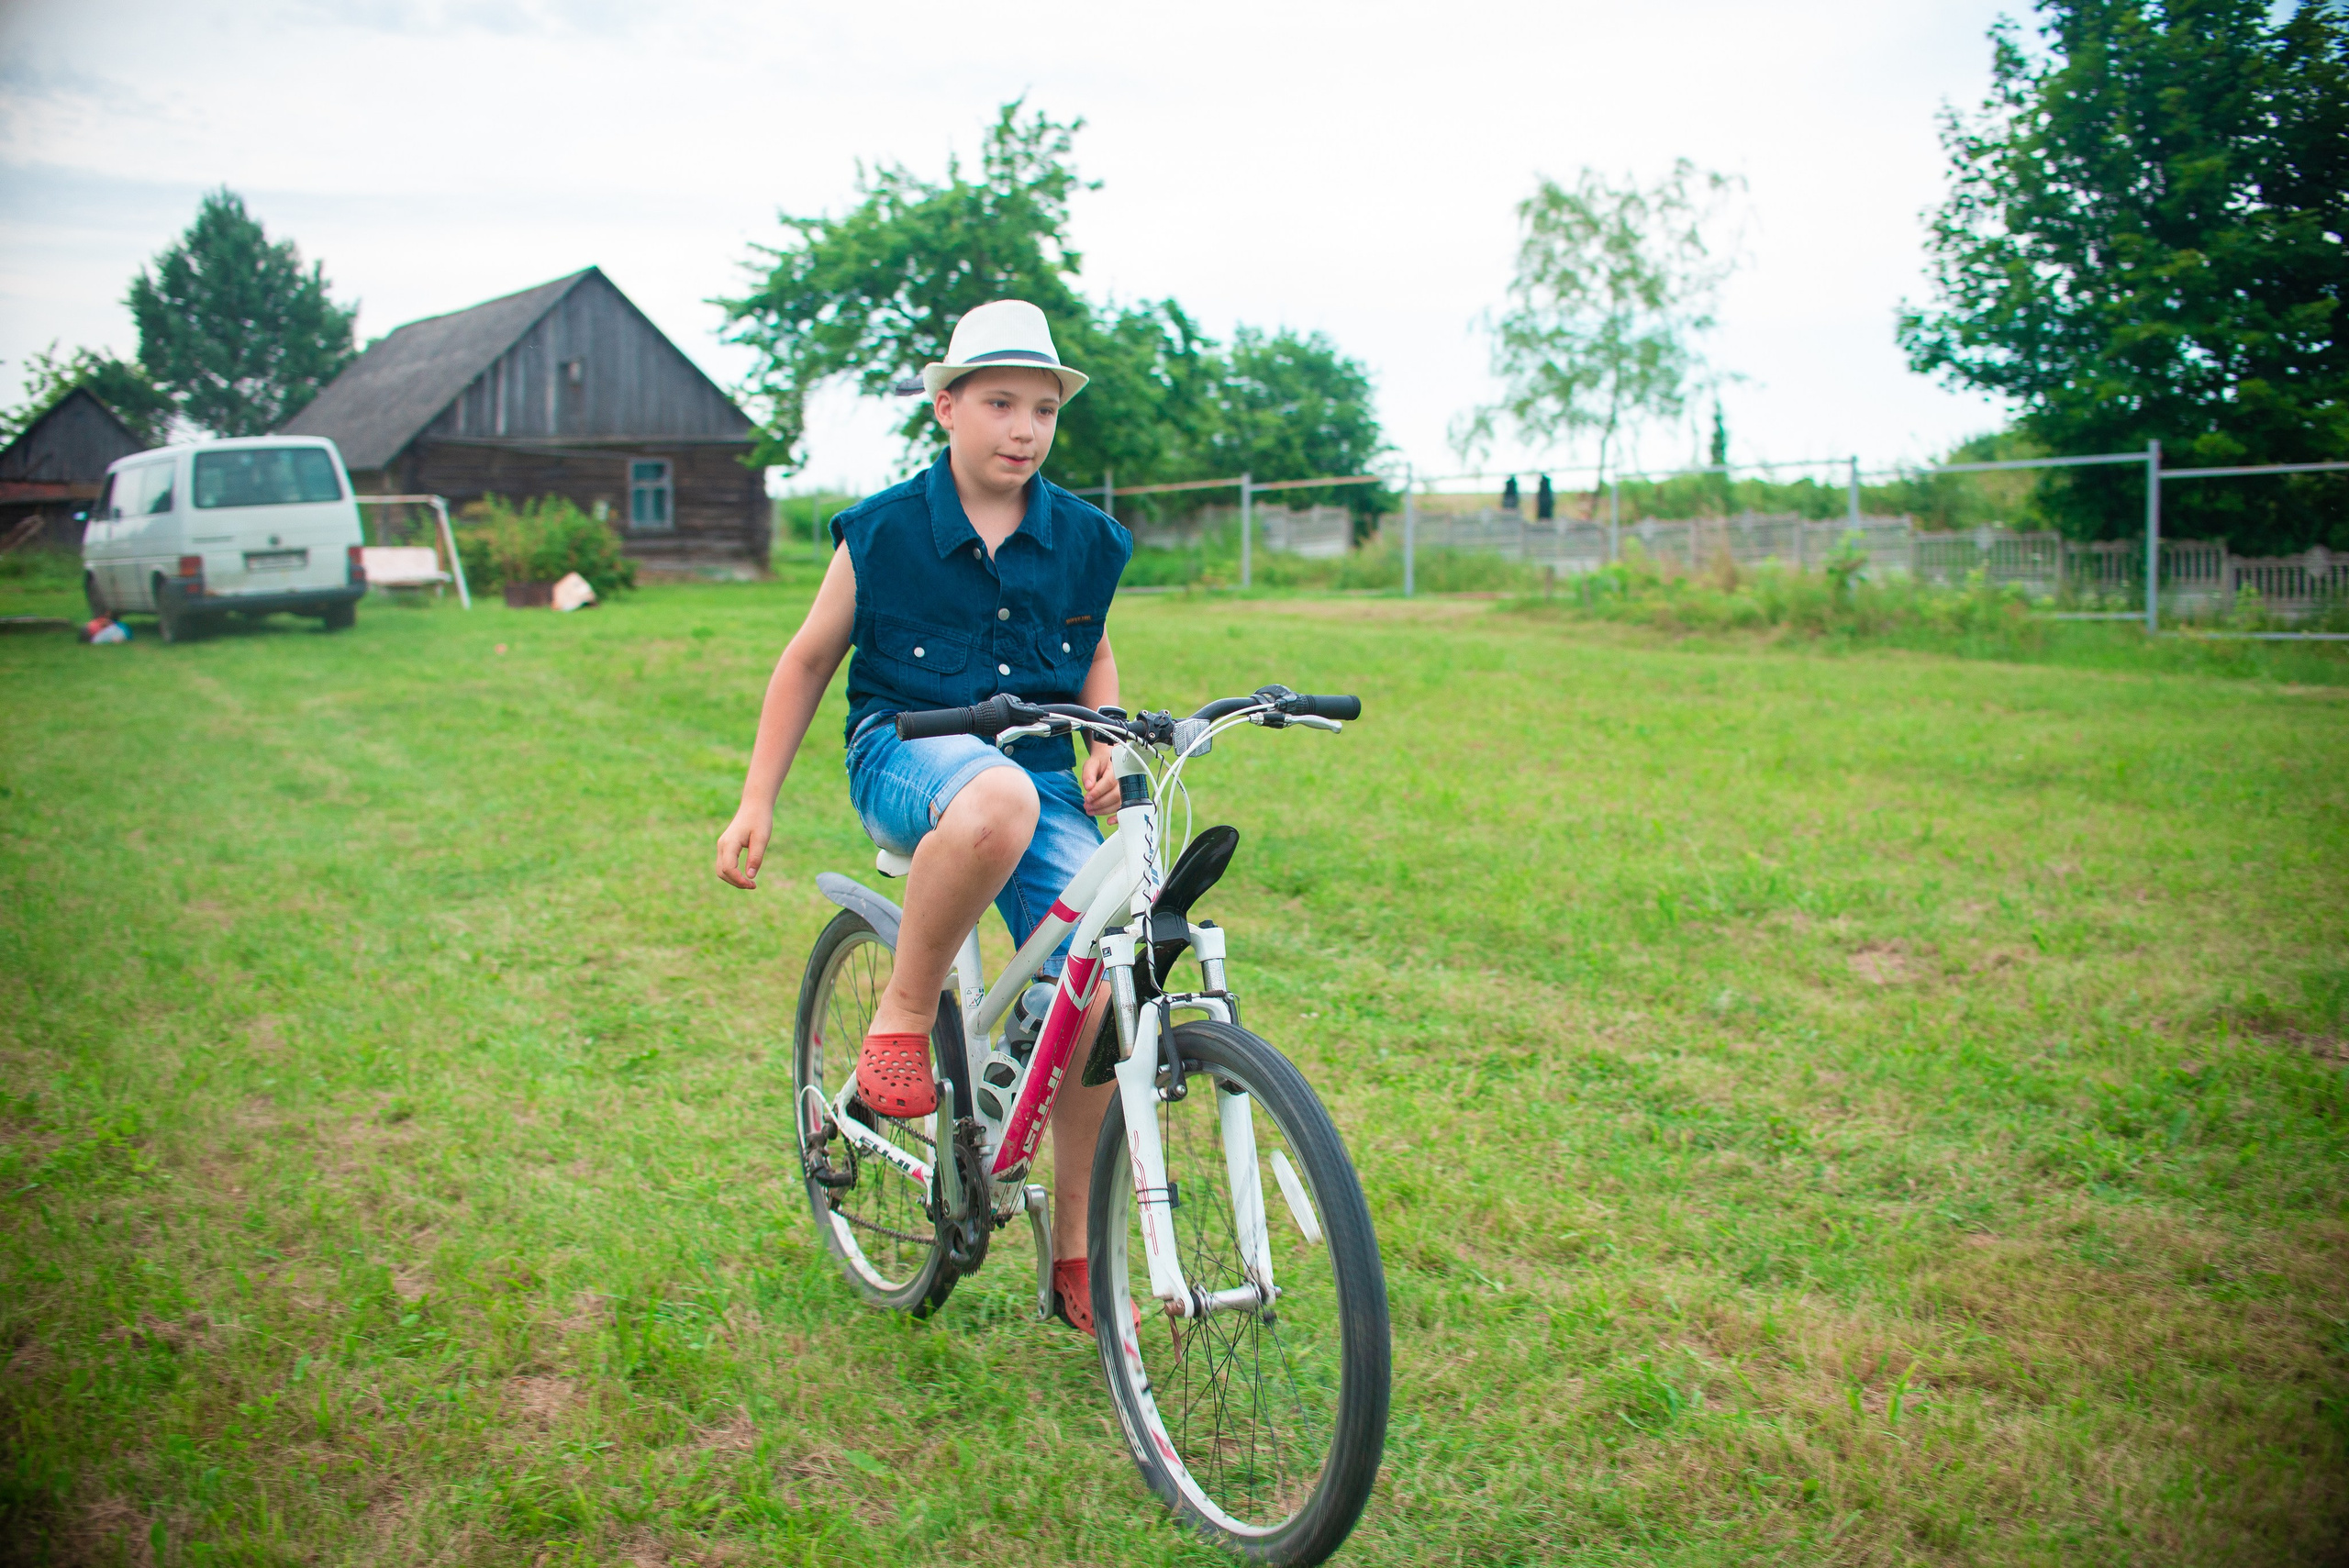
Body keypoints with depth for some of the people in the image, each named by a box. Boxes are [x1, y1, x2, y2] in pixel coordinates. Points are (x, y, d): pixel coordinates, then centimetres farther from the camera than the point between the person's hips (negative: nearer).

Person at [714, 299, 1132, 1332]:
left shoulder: (1082, 542, 5)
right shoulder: (884, 531, -2)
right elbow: (808, 662, 8)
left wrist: (1105, 747, 3)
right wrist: (756, 803, 5)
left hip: (1042, 781, 3)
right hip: (907, 758, -3)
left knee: (1097, 995, -15)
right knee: (998, 799, -42)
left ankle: (1071, 1253, 5)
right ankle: (902, 1016, -19)